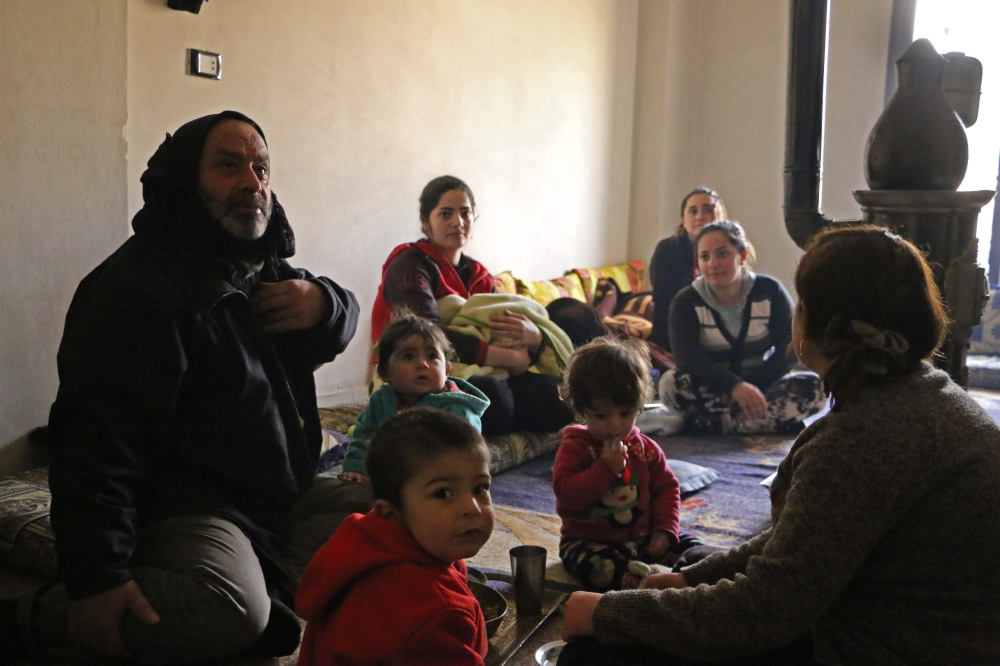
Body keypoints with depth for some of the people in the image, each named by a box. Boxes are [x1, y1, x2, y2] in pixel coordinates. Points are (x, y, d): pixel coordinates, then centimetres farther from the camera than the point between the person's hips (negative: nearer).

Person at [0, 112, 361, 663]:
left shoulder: (264, 265, 11)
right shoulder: (137, 290, -18)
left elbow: (344, 321, 22)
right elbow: (95, 441, -25)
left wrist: (323, 303, -5)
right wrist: (95, 578, -31)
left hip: (282, 497, 9)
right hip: (182, 507, -9)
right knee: (233, 613, -35)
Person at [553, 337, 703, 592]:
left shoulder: (645, 448, 6)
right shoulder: (574, 448, -7)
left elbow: (666, 488, 11)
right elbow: (566, 492, -19)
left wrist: (665, 530, -3)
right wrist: (606, 468, -25)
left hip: (642, 539, 5)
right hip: (588, 542, -5)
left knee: (692, 548, -10)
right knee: (603, 566, -38)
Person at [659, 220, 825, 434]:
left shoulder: (770, 292, -2)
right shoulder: (686, 302, -6)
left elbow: (790, 349, -8)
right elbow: (687, 357, -22)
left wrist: (751, 387, -24)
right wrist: (734, 385, -38)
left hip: (762, 388, 1)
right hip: (712, 392, -1)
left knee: (816, 387, -26)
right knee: (671, 382, -32)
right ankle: (775, 421, -27)